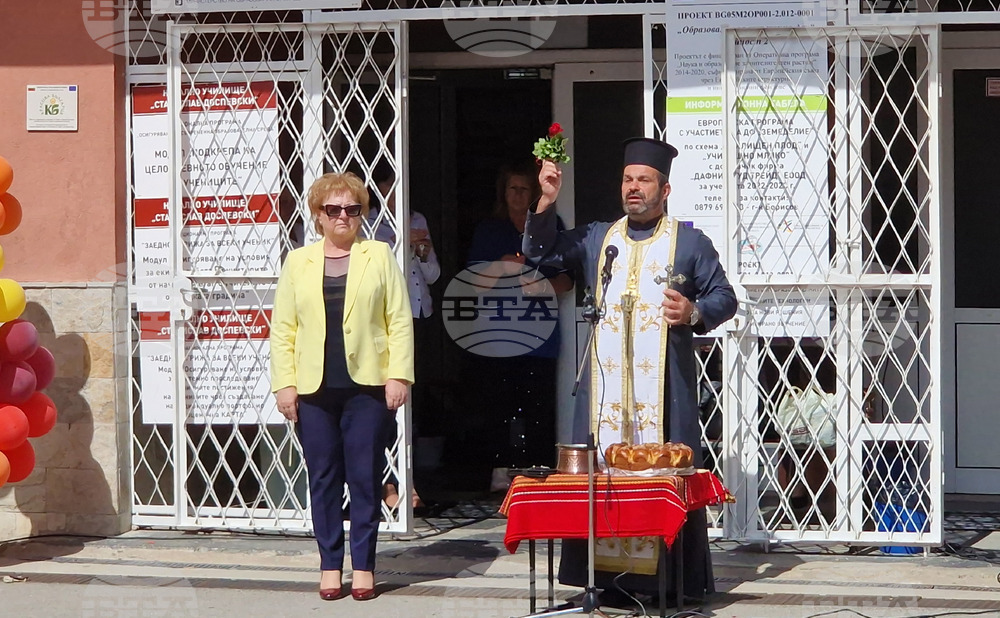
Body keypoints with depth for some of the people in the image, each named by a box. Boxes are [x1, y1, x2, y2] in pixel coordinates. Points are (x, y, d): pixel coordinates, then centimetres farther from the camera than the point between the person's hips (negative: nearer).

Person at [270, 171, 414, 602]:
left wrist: (398, 375, -6)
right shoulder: (297, 263, 12)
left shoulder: (379, 256, 9)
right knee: (323, 478, 3)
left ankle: (363, 565, 7)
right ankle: (330, 565, 10)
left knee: (365, 478, -1)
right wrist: (284, 384, -1)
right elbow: (282, 329, 8)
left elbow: (400, 321, 3)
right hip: (313, 388, 1)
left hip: (367, 386, -1)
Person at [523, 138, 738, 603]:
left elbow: (724, 297, 7)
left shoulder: (689, 242, 7)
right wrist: (547, 202, 2)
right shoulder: (597, 239, 16)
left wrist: (694, 312, -14)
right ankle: (606, 574, 4)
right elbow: (542, 252, 15)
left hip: (663, 382, -3)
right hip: (606, 381, 3)